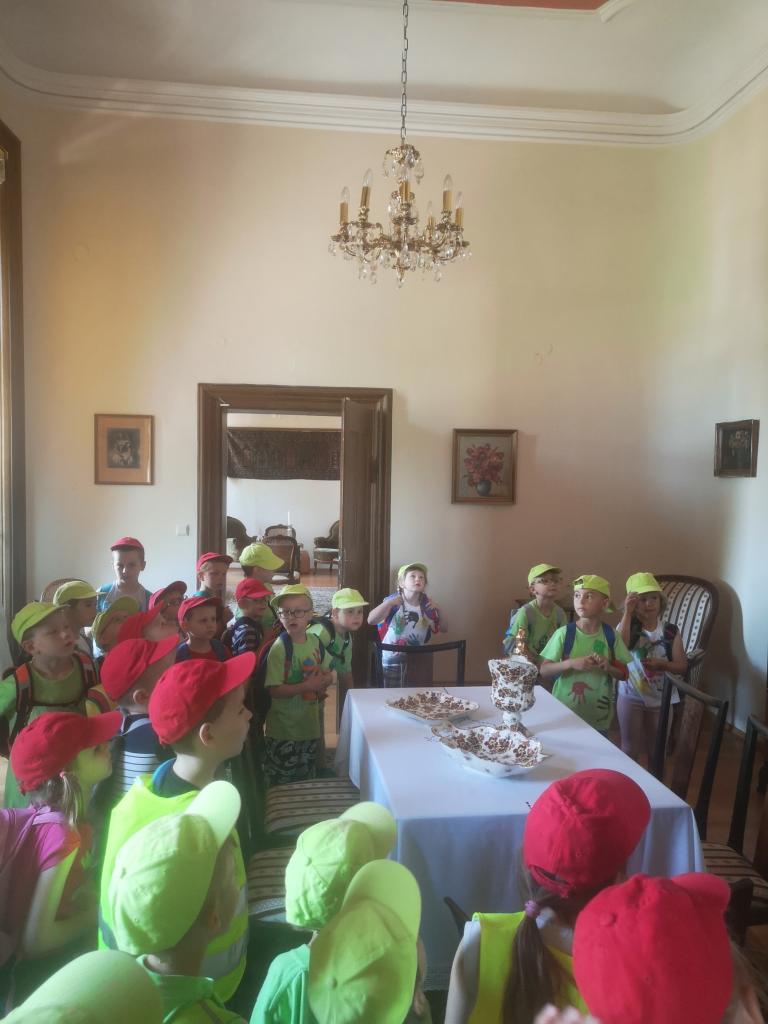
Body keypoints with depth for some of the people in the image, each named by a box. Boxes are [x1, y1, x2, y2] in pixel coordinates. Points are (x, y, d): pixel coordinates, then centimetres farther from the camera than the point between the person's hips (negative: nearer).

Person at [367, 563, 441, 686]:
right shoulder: (393, 601, -12)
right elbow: (371, 620, -23)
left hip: (417, 660, 4)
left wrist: (437, 611, -6)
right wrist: (389, 603, -31)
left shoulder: (427, 604, 1)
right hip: (392, 660, -3)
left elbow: (441, 629, 9)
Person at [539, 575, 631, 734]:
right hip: (564, 714, -2)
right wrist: (570, 663, -26)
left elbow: (624, 674, 3)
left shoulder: (610, 636, -4)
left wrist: (608, 667, -17)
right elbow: (543, 671, -11)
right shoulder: (564, 633, -10)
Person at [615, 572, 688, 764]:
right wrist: (627, 613, -30)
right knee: (630, 749, 10)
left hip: (661, 698, 1)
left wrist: (662, 664, -25)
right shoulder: (627, 626, -9)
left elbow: (682, 667, -5)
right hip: (631, 696, -1)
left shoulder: (670, 630, -6)